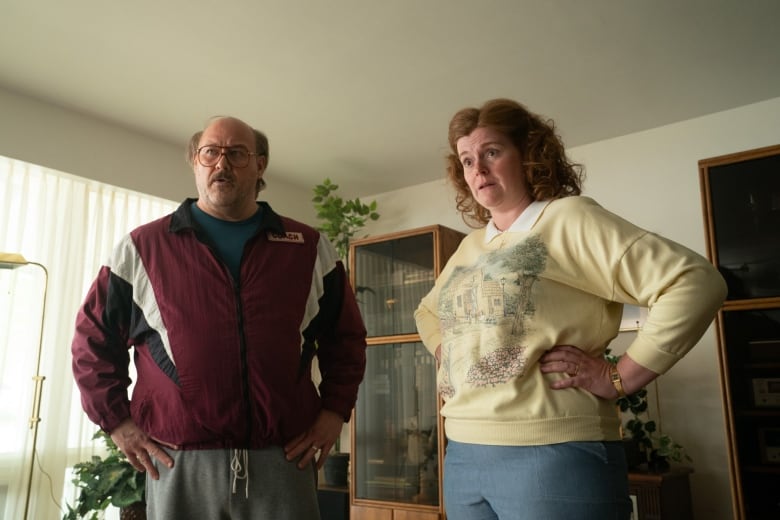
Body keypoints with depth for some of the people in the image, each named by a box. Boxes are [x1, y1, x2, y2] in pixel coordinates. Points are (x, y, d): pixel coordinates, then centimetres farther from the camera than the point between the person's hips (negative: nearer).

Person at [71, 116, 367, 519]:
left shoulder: (309, 248, 7)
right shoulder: (141, 247, 5)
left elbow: (346, 337, 14)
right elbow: (94, 338, 12)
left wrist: (334, 410, 4)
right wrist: (116, 421, 4)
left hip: (284, 461, 1)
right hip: (179, 465, 0)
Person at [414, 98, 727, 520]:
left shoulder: (567, 219, -7)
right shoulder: (470, 245, 14)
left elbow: (696, 282, -15)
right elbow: (427, 312, 30)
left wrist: (619, 379, -15)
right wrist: (448, 357, 12)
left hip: (552, 455, -7)